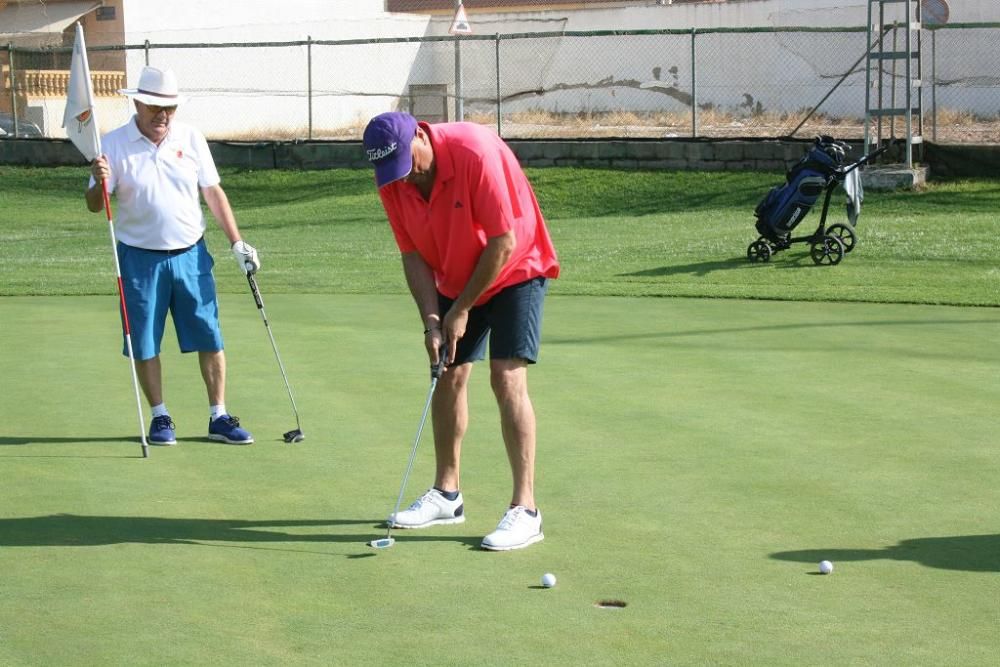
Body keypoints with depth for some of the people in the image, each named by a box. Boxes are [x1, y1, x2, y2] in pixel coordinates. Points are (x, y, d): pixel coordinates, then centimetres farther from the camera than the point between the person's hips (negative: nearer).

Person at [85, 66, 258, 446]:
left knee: (210, 339, 1)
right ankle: (160, 418, 17)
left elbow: (213, 193, 9)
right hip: (139, 258, -2)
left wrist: (237, 243, 4)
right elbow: (94, 206, -4)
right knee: (144, 344, 3)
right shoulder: (114, 144, -4)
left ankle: (219, 417, 10)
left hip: (190, 255, 2)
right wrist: (99, 182, -27)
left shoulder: (191, 139, 3)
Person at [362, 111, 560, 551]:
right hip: (455, 280, 6)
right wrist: (431, 320, -15)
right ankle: (446, 494, 22)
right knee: (448, 376, 8)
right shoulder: (392, 182, -12)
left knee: (508, 378, -16)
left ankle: (525, 509, -16)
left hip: (515, 270, -6)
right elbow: (412, 254, -4)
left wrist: (462, 309, -19)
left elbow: (504, 241, -27)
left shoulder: (475, 152, -31)